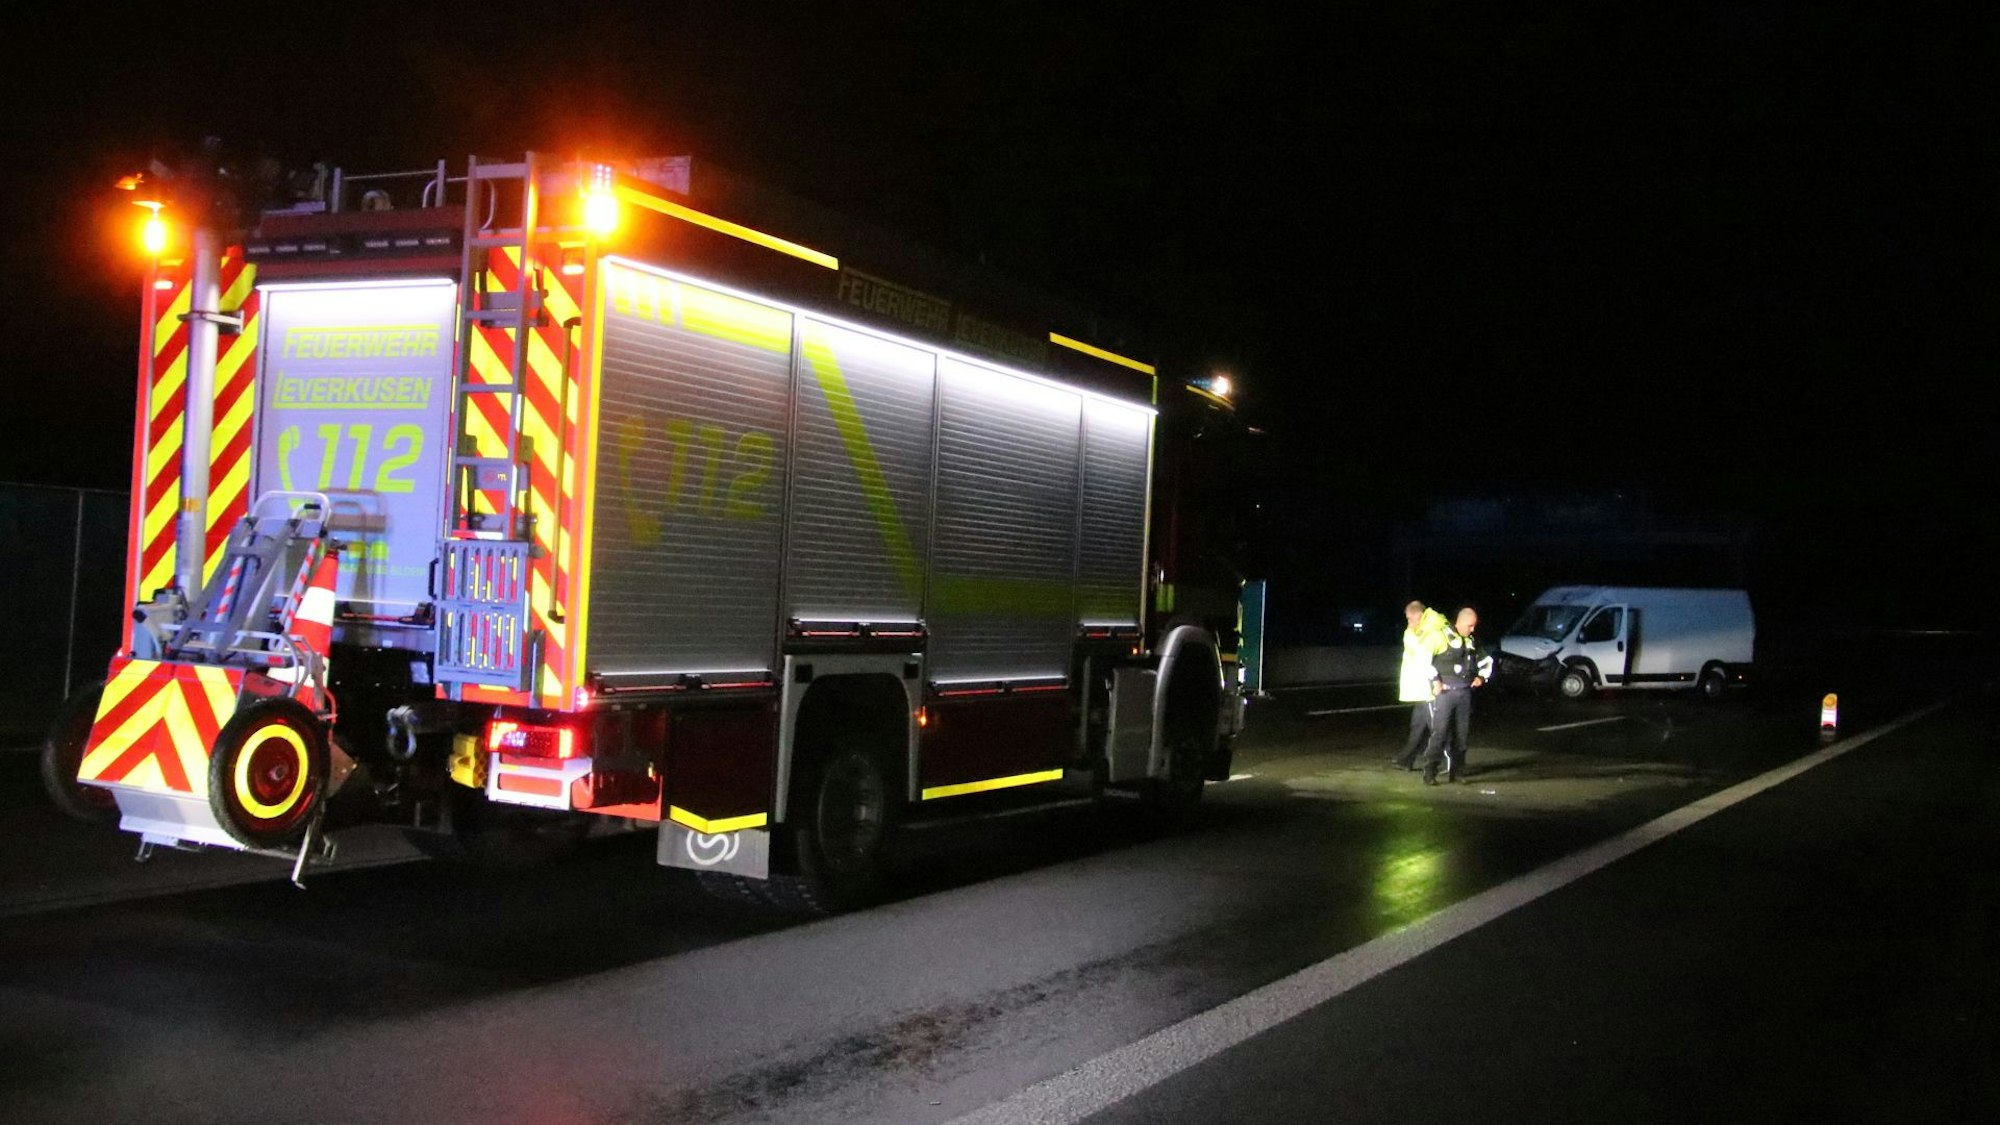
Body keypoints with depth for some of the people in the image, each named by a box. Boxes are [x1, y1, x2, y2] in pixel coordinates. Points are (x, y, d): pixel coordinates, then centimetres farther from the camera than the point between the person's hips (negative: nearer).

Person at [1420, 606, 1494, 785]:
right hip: (1445, 691, -6)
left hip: (1465, 692, 6)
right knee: (1439, 732, -12)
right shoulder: (1442, 636, -7)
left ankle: (1457, 771, 14)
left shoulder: (1472, 641, 14)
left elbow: (1487, 660, 28)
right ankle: (1429, 772, -12)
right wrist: (1435, 680, -15)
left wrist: (1481, 677, 11)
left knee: (1461, 733, 7)